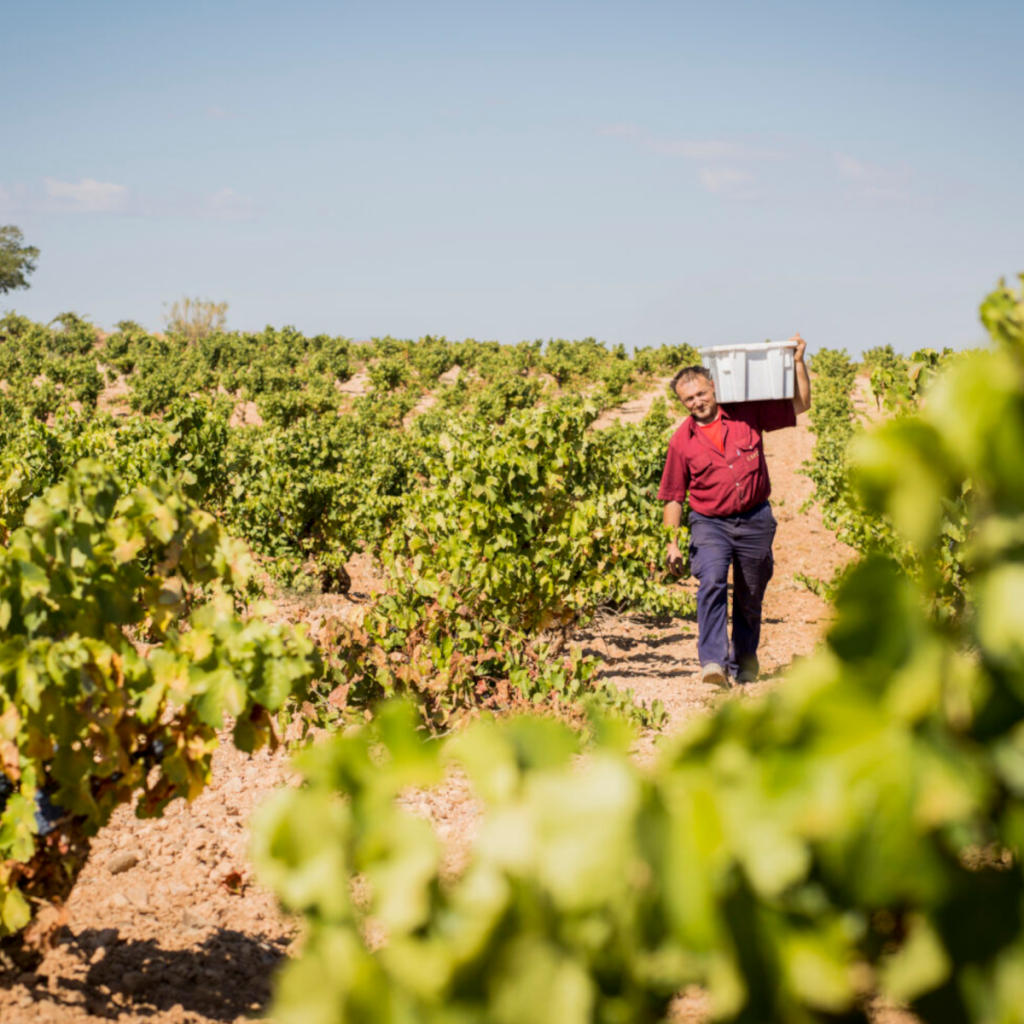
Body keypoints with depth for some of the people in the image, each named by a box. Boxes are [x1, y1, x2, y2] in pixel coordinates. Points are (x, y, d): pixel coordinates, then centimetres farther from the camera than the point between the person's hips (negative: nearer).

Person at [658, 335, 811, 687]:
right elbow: (673, 497, 5)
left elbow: (799, 405, 7)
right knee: (712, 582, -27)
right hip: (710, 524, -1)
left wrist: (798, 362, -3)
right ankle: (713, 662, -31)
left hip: (755, 520, 1)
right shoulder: (681, 441, -2)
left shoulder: (748, 413, -1)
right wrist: (672, 543, 0)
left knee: (750, 599, 12)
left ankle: (744, 663, 33)